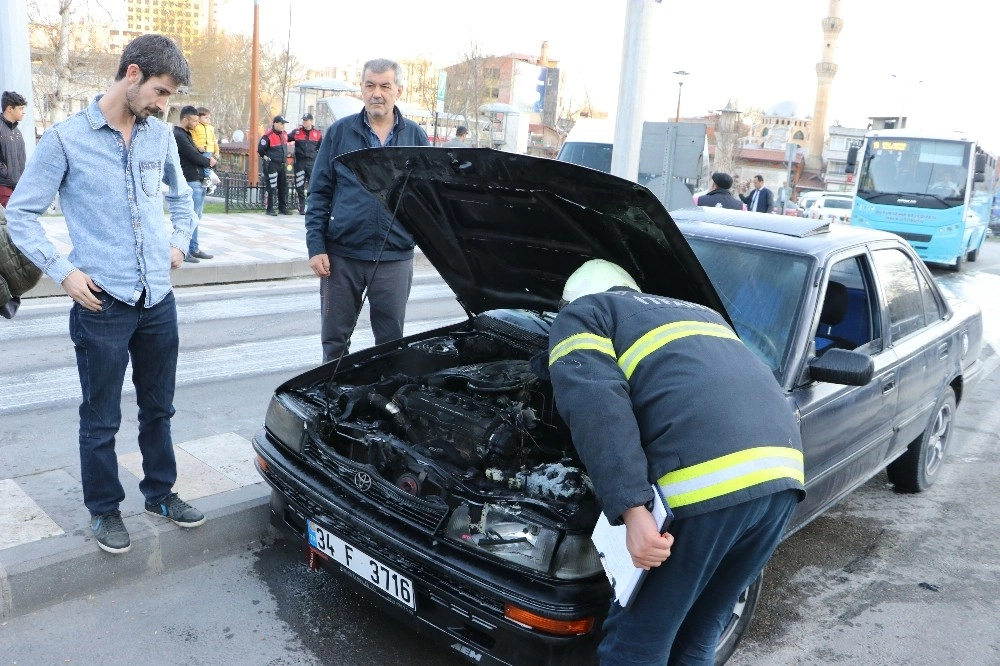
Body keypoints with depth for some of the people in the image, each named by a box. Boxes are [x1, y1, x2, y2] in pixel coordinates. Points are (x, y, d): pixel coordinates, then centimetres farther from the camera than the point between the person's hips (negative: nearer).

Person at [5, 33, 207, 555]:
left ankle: (160, 493, 33)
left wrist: (179, 242, 10)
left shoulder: (161, 136, 6)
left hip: (158, 300, 5)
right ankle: (104, 509, 27)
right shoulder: (66, 138, -7)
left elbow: (180, 196, 24)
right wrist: (64, 271, -12)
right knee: (101, 419, 9)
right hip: (102, 303, -4)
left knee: (158, 408, 16)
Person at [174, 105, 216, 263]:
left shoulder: (187, 134, 19)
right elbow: (194, 156, -16)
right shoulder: (178, 135, -13)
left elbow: (196, 153, 21)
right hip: (190, 182, -10)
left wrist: (207, 159, 0)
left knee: (195, 217, 13)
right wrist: (209, 162, 2)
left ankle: (194, 248, 20)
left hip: (199, 180, 10)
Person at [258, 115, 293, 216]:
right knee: (271, 188, -5)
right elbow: (260, 149, -11)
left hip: (282, 165, 8)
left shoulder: (284, 134, 10)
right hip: (271, 165, -8)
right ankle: (270, 209, 1)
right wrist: (265, 157, -2)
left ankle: (283, 208, 20)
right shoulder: (268, 136, -14)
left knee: (283, 187, 11)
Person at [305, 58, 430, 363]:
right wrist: (316, 247, -5)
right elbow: (319, 194, 3)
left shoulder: (415, 136, 6)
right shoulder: (340, 132, 3)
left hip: (395, 257, 0)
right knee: (334, 338, 9)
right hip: (342, 255, 0)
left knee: (391, 341, 9)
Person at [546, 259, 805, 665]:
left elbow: (596, 409, -5)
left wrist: (632, 510, -12)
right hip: (781, 472, 8)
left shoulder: (580, 316, 15)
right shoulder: (700, 314, 37)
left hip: (706, 482, -8)